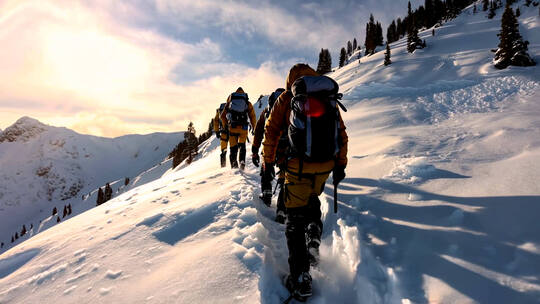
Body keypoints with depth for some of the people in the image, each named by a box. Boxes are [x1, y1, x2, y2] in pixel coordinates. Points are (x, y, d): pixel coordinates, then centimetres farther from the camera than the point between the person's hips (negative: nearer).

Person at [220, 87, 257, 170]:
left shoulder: (230, 102, 16)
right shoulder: (248, 103, 13)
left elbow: (223, 116, 14)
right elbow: (252, 117, 10)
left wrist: (226, 126, 22)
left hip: (232, 128, 0)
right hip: (243, 128, 0)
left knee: (233, 147, 10)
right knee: (242, 145, 18)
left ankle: (233, 163, -3)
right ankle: (242, 161, 1)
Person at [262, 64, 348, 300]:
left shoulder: (287, 97, 6)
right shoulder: (330, 98, 15)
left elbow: (271, 132, 3)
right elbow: (342, 134, 12)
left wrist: (267, 162, 11)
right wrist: (340, 165, 17)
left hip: (299, 165, -4)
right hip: (326, 165, 4)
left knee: (295, 218, 5)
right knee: (312, 200, 31)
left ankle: (300, 278, 4)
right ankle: (314, 236, 9)